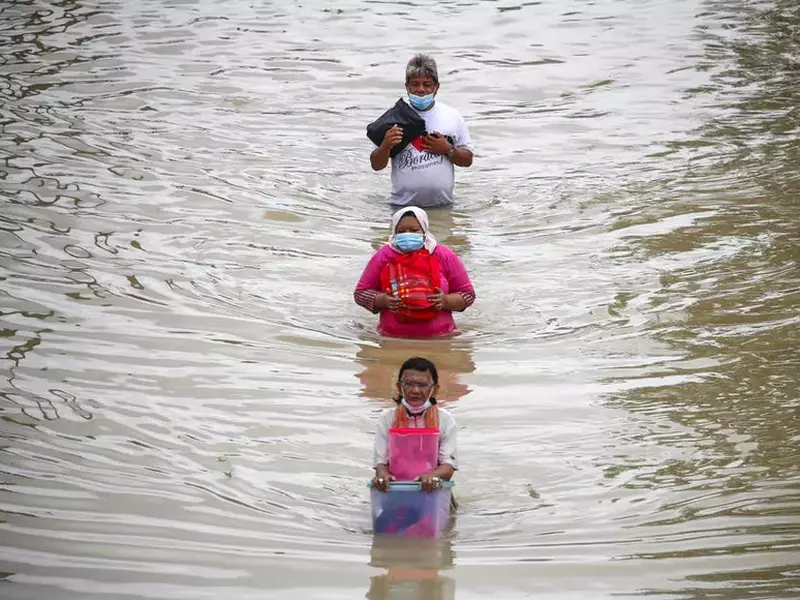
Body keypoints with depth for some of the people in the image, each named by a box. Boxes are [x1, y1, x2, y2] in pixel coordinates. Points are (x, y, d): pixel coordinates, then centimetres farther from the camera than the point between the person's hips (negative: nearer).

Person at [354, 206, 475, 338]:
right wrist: (383, 301, -9)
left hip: (438, 337, 0)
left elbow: (468, 294, 10)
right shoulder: (383, 257, 5)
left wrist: (445, 301, -11)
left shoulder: (445, 256, 5)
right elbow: (360, 293, 11)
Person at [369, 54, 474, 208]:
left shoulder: (452, 117, 5)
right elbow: (376, 165, 2)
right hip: (402, 206, -1)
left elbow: (467, 160, 10)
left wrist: (448, 150, -9)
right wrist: (386, 146, -19)